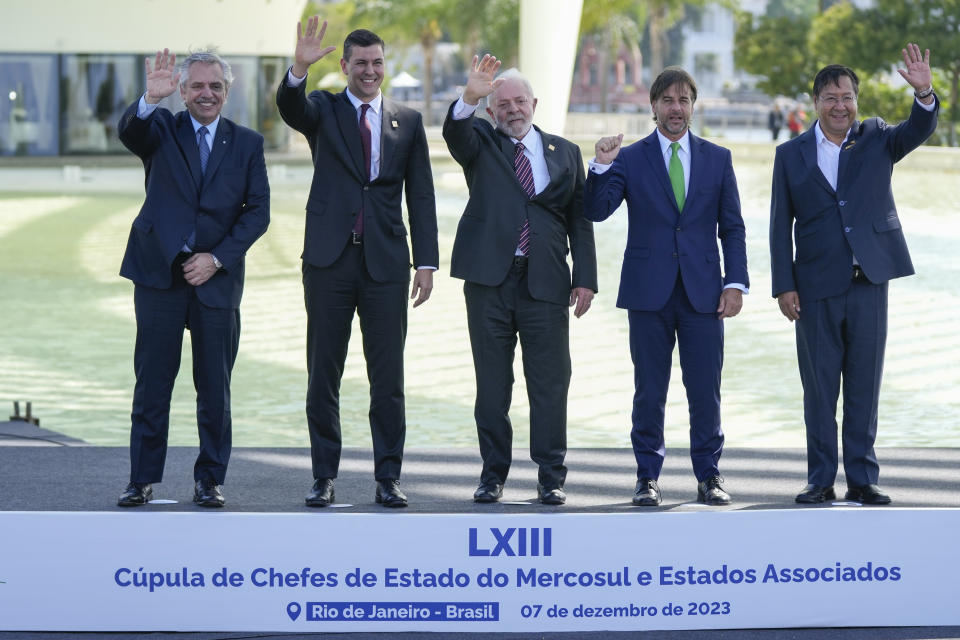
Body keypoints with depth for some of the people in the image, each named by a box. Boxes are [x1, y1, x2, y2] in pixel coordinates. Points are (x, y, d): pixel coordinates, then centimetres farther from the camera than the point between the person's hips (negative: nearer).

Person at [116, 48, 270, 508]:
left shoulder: (247, 144, 9)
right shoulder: (161, 129, 6)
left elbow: (258, 212, 4)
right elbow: (130, 131, -18)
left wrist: (216, 258, -7)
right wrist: (151, 98, -39)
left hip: (217, 277, 1)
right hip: (160, 273, -1)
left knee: (215, 387, 2)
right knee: (152, 382, 0)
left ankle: (210, 479, 12)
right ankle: (143, 479, 7)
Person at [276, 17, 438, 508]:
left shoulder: (408, 122, 10)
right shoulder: (323, 110, 6)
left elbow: (421, 196, 9)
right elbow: (290, 107, -17)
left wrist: (427, 261, 1)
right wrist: (300, 68, -38)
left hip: (386, 264, 1)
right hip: (330, 261, -1)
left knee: (388, 378, 1)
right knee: (323, 375, 4)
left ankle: (387, 477, 8)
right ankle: (324, 477, 11)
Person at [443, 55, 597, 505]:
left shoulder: (564, 152, 13)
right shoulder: (481, 144, 10)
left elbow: (578, 219, 11)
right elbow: (455, 133, -14)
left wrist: (585, 277, 1)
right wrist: (470, 99, -35)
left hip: (545, 282, 0)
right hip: (489, 280, 0)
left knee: (549, 382, -1)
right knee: (492, 383, 5)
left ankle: (551, 477, 4)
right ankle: (493, 473, 13)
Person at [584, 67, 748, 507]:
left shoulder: (717, 159, 10)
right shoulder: (630, 158, 5)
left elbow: (732, 228, 9)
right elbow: (596, 211, -5)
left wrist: (736, 282, 0)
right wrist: (602, 168, -20)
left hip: (702, 291, 1)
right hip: (649, 292, -1)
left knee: (706, 392, 1)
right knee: (649, 392, 3)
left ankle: (709, 476, 11)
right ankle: (648, 478, 11)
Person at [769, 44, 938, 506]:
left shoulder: (875, 139, 6)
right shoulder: (791, 154, 5)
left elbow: (919, 130, -12)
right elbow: (781, 225, 4)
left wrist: (924, 94, -33)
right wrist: (785, 286, -3)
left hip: (869, 282, 0)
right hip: (817, 288, 0)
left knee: (865, 385, 5)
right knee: (819, 386, 5)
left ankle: (862, 479, 11)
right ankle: (821, 480, 12)